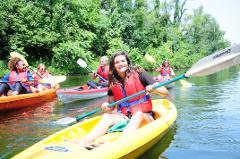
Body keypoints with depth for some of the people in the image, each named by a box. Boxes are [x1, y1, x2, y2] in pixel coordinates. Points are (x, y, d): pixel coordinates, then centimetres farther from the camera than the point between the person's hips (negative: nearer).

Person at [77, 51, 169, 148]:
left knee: (138, 114, -33)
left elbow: (165, 92, -9)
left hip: (144, 116, -3)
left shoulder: (138, 74, -6)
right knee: (107, 116, -21)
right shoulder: (113, 83, 4)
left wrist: (153, 89, -30)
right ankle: (85, 141, -44)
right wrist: (106, 107, -10)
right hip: (124, 117, 3)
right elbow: (111, 106, 13)